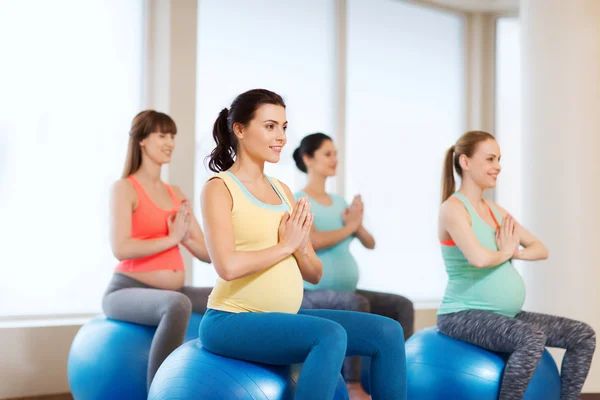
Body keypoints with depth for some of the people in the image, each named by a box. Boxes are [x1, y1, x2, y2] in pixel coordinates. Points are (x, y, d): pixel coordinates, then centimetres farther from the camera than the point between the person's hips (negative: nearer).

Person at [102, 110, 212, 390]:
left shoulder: (176, 194, 14)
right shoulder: (124, 188, -4)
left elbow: (209, 254, 10)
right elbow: (121, 249, -19)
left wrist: (186, 239, -10)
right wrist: (171, 238, -14)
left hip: (174, 292, 7)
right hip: (129, 290, -7)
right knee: (177, 304, -38)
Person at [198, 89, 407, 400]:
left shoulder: (282, 191, 14)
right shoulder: (219, 188, -6)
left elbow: (314, 274, 13)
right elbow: (228, 266, -22)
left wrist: (301, 246, -8)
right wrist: (285, 245, -10)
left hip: (284, 317, 7)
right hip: (234, 321, -7)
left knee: (388, 333, -5)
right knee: (330, 335, -31)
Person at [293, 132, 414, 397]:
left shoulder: (339, 202, 13)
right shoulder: (298, 201, -8)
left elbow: (370, 244, 11)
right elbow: (312, 241, -24)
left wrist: (358, 225, -10)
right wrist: (349, 226, -10)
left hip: (346, 292, 8)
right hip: (311, 295, -8)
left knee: (403, 306, -6)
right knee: (358, 304, -35)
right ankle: (353, 383, -28)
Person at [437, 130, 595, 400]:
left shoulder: (495, 210, 13)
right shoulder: (453, 208, -13)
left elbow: (540, 249, 15)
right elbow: (479, 258, -30)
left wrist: (516, 252, -7)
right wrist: (505, 252, -8)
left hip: (504, 316, 9)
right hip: (464, 315, -9)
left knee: (583, 335, 2)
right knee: (532, 338, -34)